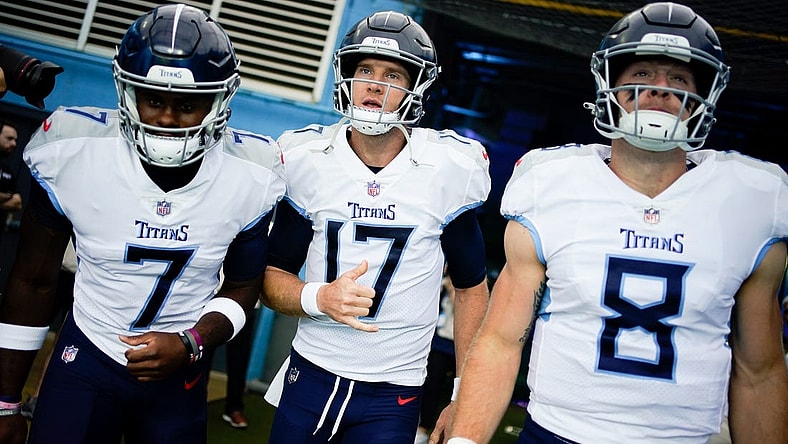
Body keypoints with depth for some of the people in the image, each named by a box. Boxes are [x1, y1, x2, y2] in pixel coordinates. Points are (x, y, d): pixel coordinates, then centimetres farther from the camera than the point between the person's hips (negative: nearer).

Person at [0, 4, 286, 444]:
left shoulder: (252, 175, -14)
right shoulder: (73, 153, -16)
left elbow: (243, 288, 1)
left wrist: (190, 344, -18)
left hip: (179, 372, 1)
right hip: (87, 355, -1)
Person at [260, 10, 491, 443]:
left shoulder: (447, 170, -10)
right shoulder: (307, 160, -5)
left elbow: (470, 288, 2)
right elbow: (273, 277, 1)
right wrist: (320, 298, -21)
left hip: (392, 399, -2)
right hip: (308, 377, 2)